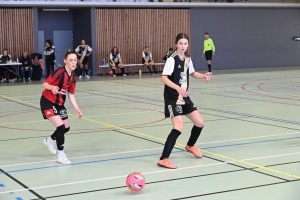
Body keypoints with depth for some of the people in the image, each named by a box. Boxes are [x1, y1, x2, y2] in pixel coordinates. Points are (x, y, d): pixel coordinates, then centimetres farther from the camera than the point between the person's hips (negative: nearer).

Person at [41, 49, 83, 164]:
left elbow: (71, 94, 6)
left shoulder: (73, 76, -1)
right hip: (48, 102, -8)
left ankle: (49, 140, 44)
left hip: (59, 103, 8)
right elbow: (45, 84, -25)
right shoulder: (60, 72, -24)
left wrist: (77, 109, 1)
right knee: (60, 126, -18)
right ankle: (61, 155, -5)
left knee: (66, 128, 15)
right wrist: (52, 87, -47)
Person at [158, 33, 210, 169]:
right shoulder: (172, 59, -17)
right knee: (179, 127, -23)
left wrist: (203, 76, 8)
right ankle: (163, 159, -20)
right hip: (172, 98, -8)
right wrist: (178, 88, -43)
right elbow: (164, 78, -29)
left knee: (200, 123, 13)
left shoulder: (187, 59, 7)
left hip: (184, 97, 8)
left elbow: (192, 73, 26)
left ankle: (190, 145, 41)